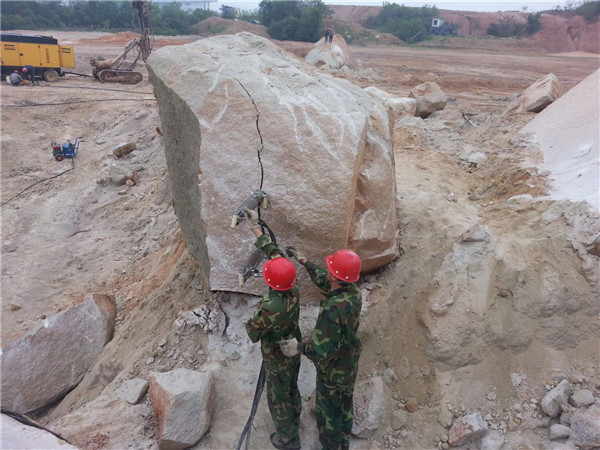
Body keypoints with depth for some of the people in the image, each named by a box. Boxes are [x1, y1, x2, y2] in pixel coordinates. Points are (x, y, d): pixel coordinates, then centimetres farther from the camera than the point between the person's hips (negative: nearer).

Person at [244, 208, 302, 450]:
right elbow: (275, 253, -13)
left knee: (279, 398, 18)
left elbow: (253, 334, -22)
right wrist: (256, 228, -10)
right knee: (292, 388, 30)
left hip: (277, 361, -6)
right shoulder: (294, 290, -22)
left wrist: (256, 315, -6)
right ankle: (294, 420, 55)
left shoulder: (269, 309, -41)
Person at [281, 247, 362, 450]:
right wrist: (302, 260, 9)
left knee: (328, 411, 19)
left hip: (333, 370, -8)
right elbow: (323, 280, 4)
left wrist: (298, 347, -19)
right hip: (350, 364, 8)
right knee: (345, 406, 29)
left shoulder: (332, 309, -40)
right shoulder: (353, 291, -15)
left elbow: (323, 349, -34)